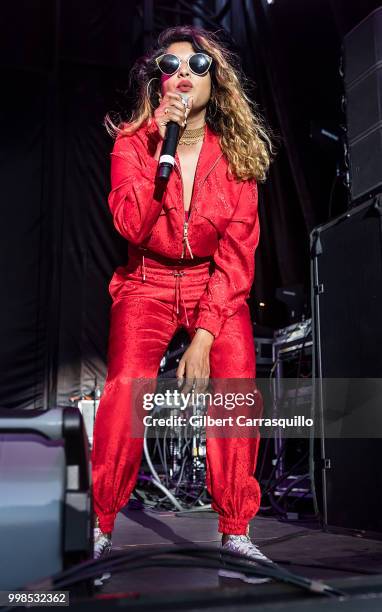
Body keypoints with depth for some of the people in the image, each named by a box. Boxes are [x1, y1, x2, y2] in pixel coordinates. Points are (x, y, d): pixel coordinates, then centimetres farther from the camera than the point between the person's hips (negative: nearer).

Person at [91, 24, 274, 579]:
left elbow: (237, 255, -8)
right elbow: (132, 225, -21)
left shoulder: (237, 152, -3)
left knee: (238, 383, -24)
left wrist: (204, 336, -18)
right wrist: (162, 142, -24)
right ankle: (101, 526, -7)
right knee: (126, 384, -25)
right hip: (148, 284, 0)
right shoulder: (133, 141, -3)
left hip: (216, 288, 1)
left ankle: (236, 531, -8)